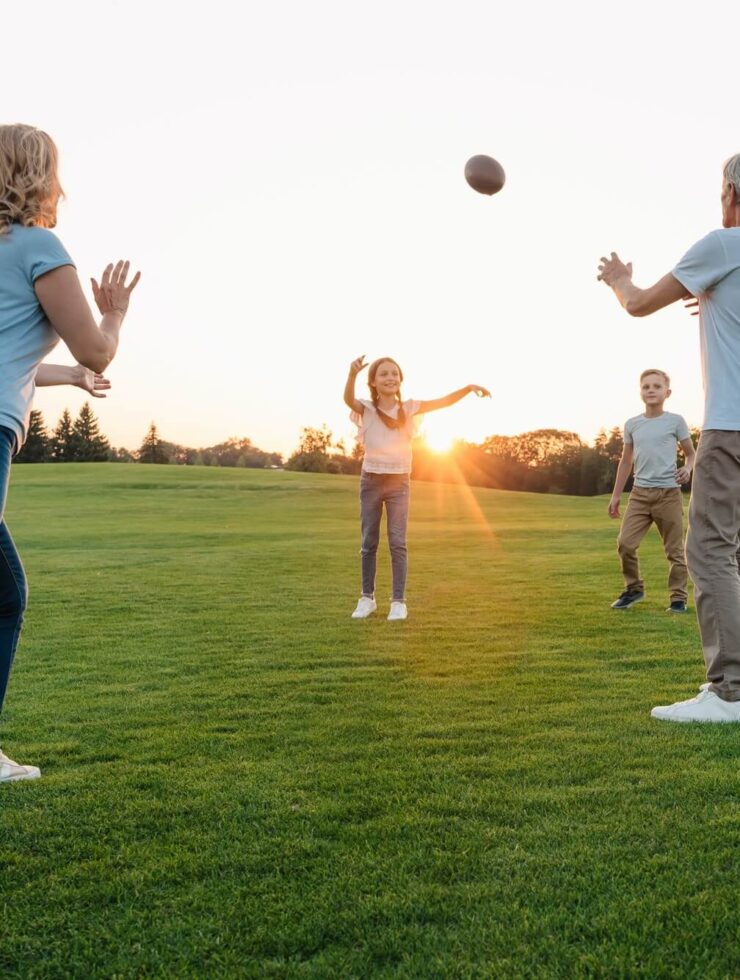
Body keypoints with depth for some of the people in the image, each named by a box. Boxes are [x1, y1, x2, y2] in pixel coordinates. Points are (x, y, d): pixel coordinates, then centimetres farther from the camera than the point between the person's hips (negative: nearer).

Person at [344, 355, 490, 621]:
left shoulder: (409, 408, -1)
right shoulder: (367, 409, -6)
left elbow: (444, 401, -7)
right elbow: (348, 399, -27)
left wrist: (469, 387, -23)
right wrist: (352, 374, -47)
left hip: (398, 481, 0)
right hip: (370, 481, 0)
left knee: (397, 542, -2)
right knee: (369, 543, 8)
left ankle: (398, 601, 5)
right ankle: (367, 598, 20)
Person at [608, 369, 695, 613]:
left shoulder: (675, 421, 0)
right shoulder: (632, 424, 9)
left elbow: (691, 453, 7)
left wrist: (687, 469, -16)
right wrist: (616, 495, 15)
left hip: (668, 493, -3)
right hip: (639, 492, 3)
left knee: (674, 549, 3)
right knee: (625, 543, -6)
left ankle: (678, 597, 14)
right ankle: (634, 589, 13)